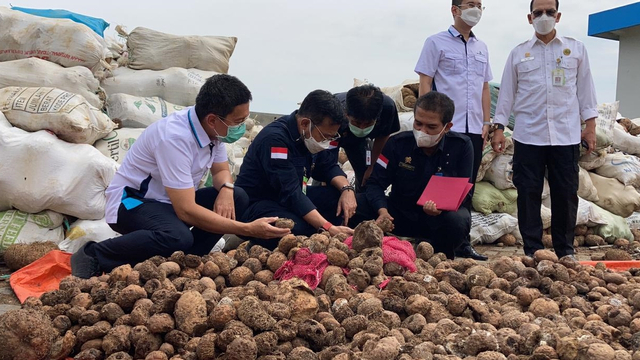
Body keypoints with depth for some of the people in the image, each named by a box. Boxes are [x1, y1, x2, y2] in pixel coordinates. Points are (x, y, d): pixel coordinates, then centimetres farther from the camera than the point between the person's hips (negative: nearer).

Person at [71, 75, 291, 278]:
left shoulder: (214, 129, -8)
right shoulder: (175, 137, -31)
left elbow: (221, 170, 10)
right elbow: (186, 211, -32)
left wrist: (226, 189, -15)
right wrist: (248, 229, -30)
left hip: (171, 202, 8)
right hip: (131, 202, -8)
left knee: (237, 198, -8)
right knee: (178, 237, -37)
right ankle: (92, 256, -15)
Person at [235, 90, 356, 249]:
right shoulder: (275, 138, -29)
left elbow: (328, 167, 6)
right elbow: (290, 193, -34)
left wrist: (347, 188, -16)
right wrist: (329, 228, -39)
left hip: (294, 197, 8)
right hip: (256, 204, -8)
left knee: (342, 198, -9)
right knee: (300, 229, -35)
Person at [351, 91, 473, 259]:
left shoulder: (461, 146, -10)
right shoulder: (397, 143, -8)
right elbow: (376, 183, -10)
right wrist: (382, 211, -31)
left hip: (439, 218, -1)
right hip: (400, 214, 1)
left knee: (458, 220, -37)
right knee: (355, 205, -23)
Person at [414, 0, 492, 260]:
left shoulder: (481, 47, 17)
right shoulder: (436, 43, 1)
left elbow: (485, 87, 18)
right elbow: (425, 83, -3)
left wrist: (487, 122, 10)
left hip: (474, 129, 5)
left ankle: (463, 243, 15)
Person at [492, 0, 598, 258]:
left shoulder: (576, 49, 10)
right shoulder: (518, 53, 9)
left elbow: (585, 88, 10)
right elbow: (507, 92, 9)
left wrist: (590, 125, 3)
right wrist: (498, 128, 3)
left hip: (566, 135, 0)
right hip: (528, 136, 0)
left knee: (566, 193, 4)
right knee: (528, 193, 1)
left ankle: (565, 250, 16)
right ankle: (532, 251, 10)